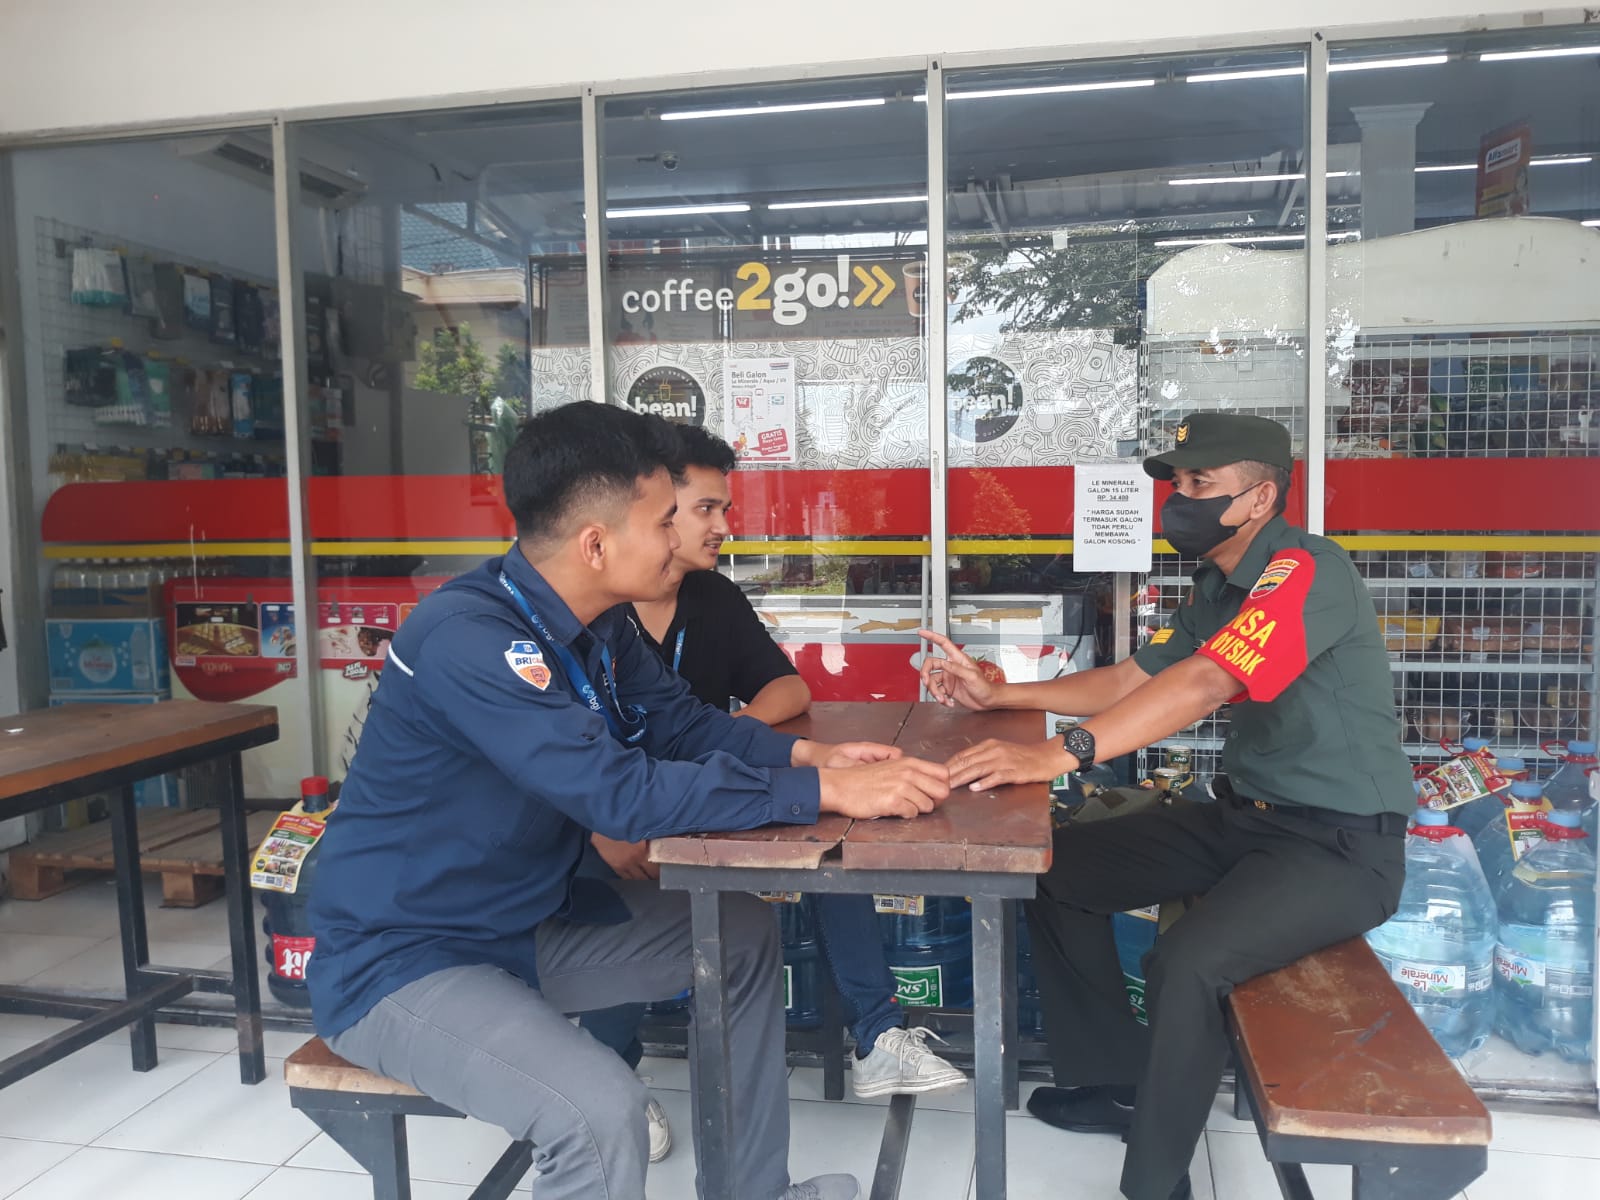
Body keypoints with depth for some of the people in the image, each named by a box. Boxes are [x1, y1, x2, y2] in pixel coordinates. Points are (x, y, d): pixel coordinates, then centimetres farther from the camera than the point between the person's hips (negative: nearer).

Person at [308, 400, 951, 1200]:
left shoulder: (595, 623, -2)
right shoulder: (467, 642, -30)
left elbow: (682, 723, 8)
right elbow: (623, 793, -36)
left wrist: (805, 753, -9)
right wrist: (826, 794, -31)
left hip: (528, 921, 9)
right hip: (400, 960, -9)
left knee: (744, 933, 7)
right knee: (601, 1111, -30)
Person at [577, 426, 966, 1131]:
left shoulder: (717, 598, 7)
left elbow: (789, 688, 8)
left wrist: (742, 725, -15)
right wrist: (602, 827, -34)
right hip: (611, 830, -5)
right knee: (620, 889, -36)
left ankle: (878, 1040, -5)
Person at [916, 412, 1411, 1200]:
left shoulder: (1305, 573, -21)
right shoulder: (1217, 586, 8)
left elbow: (1202, 684, -36)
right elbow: (1132, 680, 12)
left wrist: (1057, 756, -44)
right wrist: (998, 696, 3)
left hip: (1341, 843, -9)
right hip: (1244, 814, 9)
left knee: (1186, 963, -31)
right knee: (1062, 872, 4)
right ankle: (1117, 1080, 18)